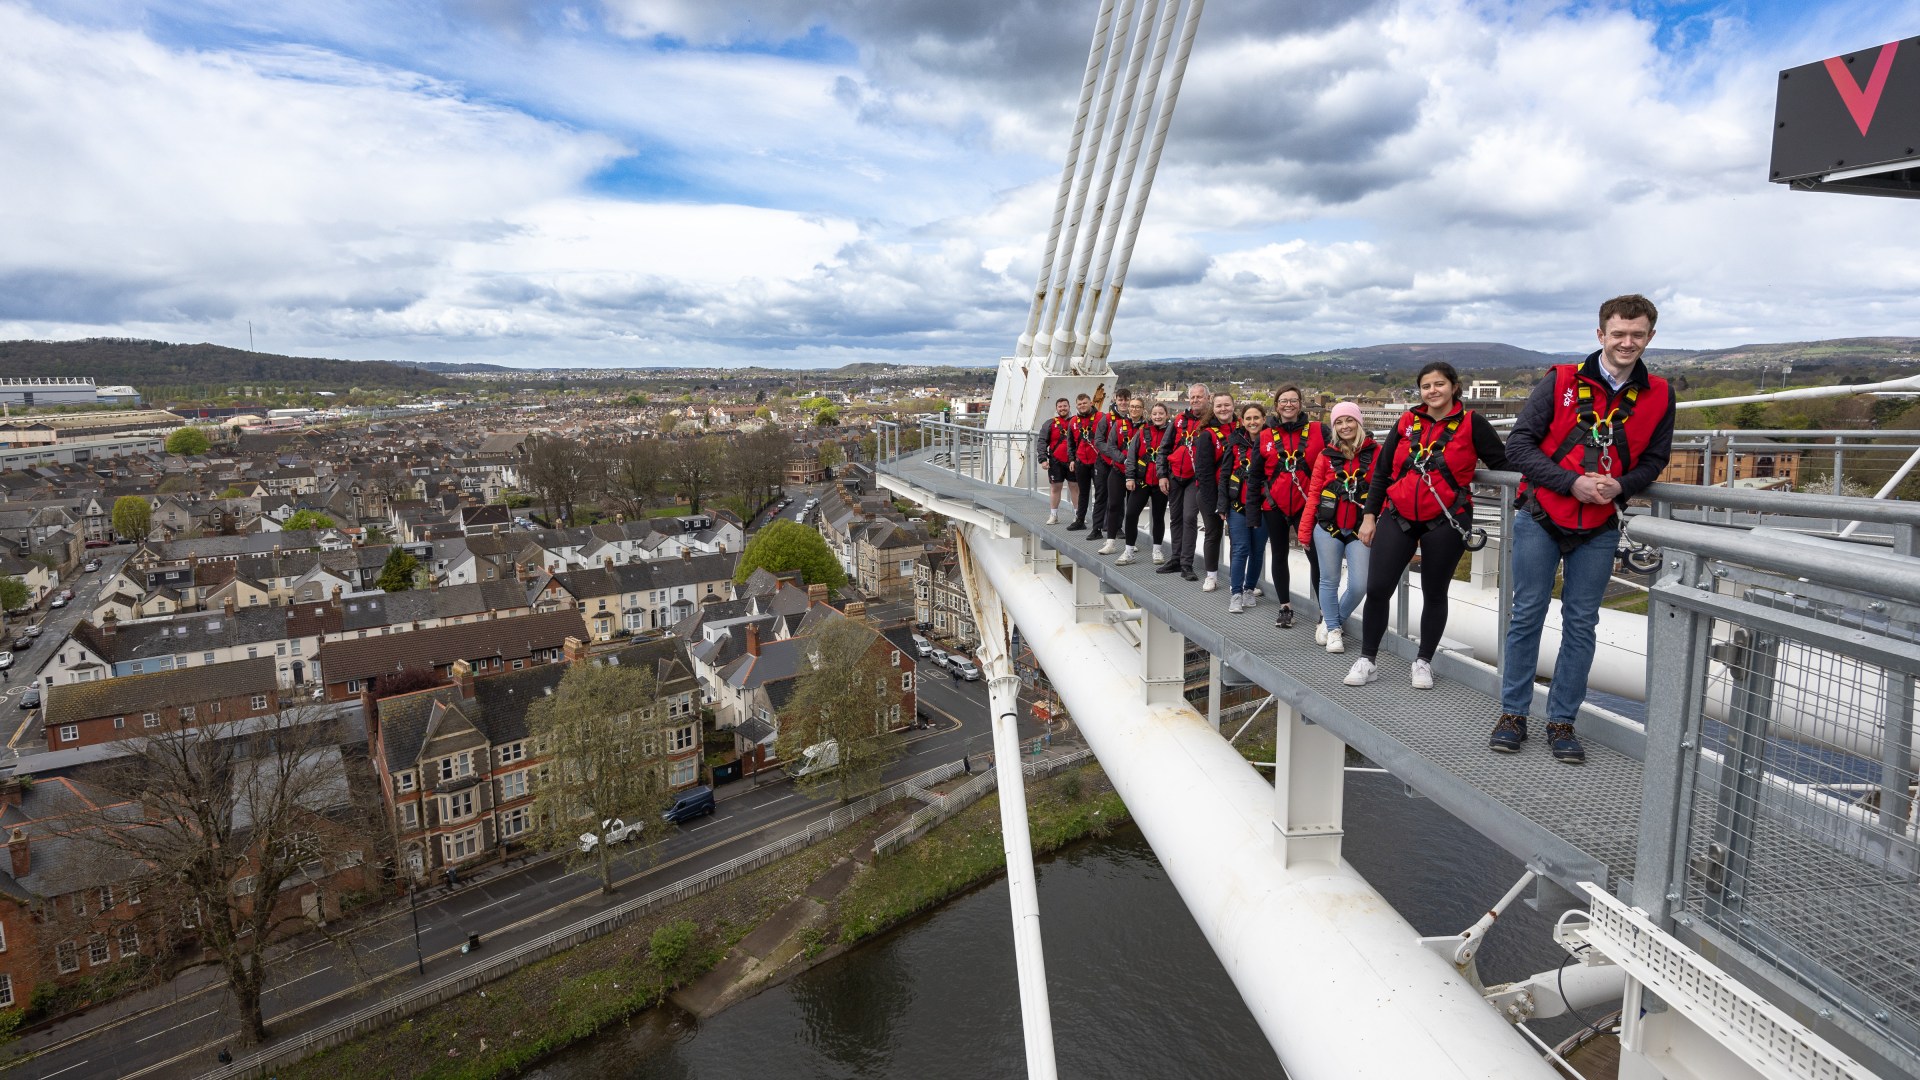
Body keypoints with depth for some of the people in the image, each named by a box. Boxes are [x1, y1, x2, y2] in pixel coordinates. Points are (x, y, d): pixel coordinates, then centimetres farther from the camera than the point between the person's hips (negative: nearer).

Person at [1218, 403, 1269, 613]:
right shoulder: (1235, 442, 1)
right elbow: (1224, 474, 2)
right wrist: (1222, 505, -2)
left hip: (1262, 505, 1)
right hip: (1238, 504, 0)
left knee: (1258, 550, 9)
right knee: (1240, 549, -4)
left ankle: (1249, 589, 24)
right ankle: (1236, 593, 1)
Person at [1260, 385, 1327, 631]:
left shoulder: (1318, 431, -1)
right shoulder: (1265, 437, 5)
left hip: (1307, 504, -3)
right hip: (1275, 505, 3)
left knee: (1316, 557, -9)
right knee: (1280, 555, 12)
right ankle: (1285, 607, 24)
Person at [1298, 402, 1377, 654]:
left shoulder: (1375, 452, 1)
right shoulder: (1327, 455, 4)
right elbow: (1313, 493, 5)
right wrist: (1305, 531, 3)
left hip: (1361, 530, 0)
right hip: (1328, 528, 1)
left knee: (1359, 585, -4)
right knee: (1329, 581, 6)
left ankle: (1334, 621, 22)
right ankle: (1332, 629, 22)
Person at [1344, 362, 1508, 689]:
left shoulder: (1472, 423, 0)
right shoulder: (1406, 422, 7)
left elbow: (1504, 464, 5)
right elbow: (1381, 472, 9)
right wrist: (1369, 515, 7)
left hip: (1445, 521, -2)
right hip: (1397, 517, 2)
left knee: (1434, 593, 10)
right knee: (1376, 589, -3)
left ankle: (1424, 662, 25)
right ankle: (1366, 660, 11)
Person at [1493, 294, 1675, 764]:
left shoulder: (1658, 396, 3)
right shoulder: (1562, 381, -5)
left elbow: (1654, 459, 11)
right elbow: (1518, 444, -7)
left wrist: (1621, 486, -11)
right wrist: (1573, 483, -16)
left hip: (1599, 530, 2)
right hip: (1541, 518, -2)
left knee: (1581, 624, 7)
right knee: (1527, 615, 2)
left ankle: (1562, 721, 18)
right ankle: (1513, 713, 14)